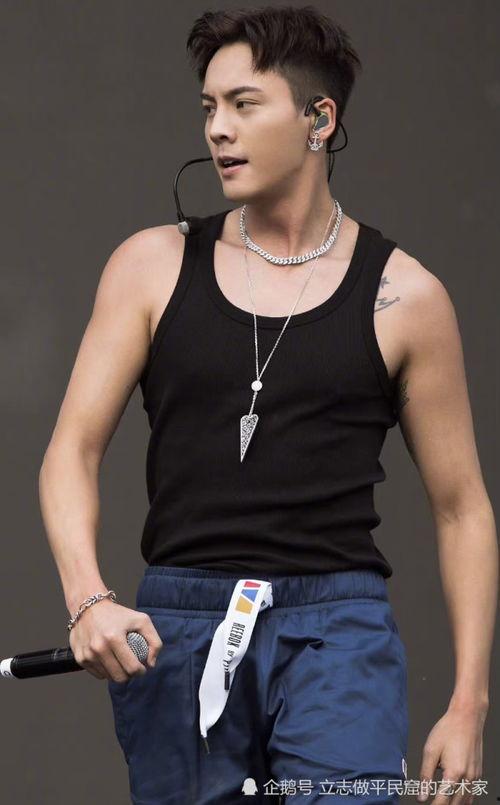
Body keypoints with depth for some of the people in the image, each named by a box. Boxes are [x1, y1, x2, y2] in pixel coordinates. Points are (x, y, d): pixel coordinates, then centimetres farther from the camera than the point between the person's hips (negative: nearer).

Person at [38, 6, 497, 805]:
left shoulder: (404, 296, 4)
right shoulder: (153, 267, 8)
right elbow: (73, 449, 4)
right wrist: (88, 600, -15)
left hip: (338, 628, -2)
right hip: (175, 629, 2)